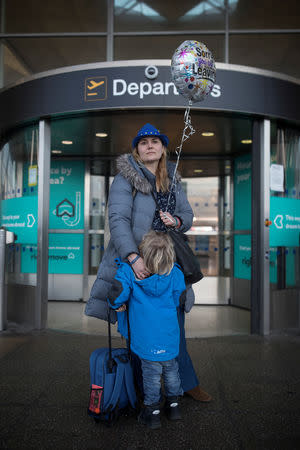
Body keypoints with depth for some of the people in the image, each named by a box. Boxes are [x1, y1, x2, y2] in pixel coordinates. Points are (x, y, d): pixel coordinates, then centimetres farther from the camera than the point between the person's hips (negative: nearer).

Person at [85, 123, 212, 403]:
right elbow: (118, 219, -19)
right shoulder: (125, 179, -8)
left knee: (175, 325, 14)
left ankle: (186, 383, 30)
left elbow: (188, 215, 15)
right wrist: (134, 257, -31)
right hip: (134, 262, -5)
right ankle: (144, 390, 23)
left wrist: (176, 221, -10)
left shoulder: (172, 180, 11)